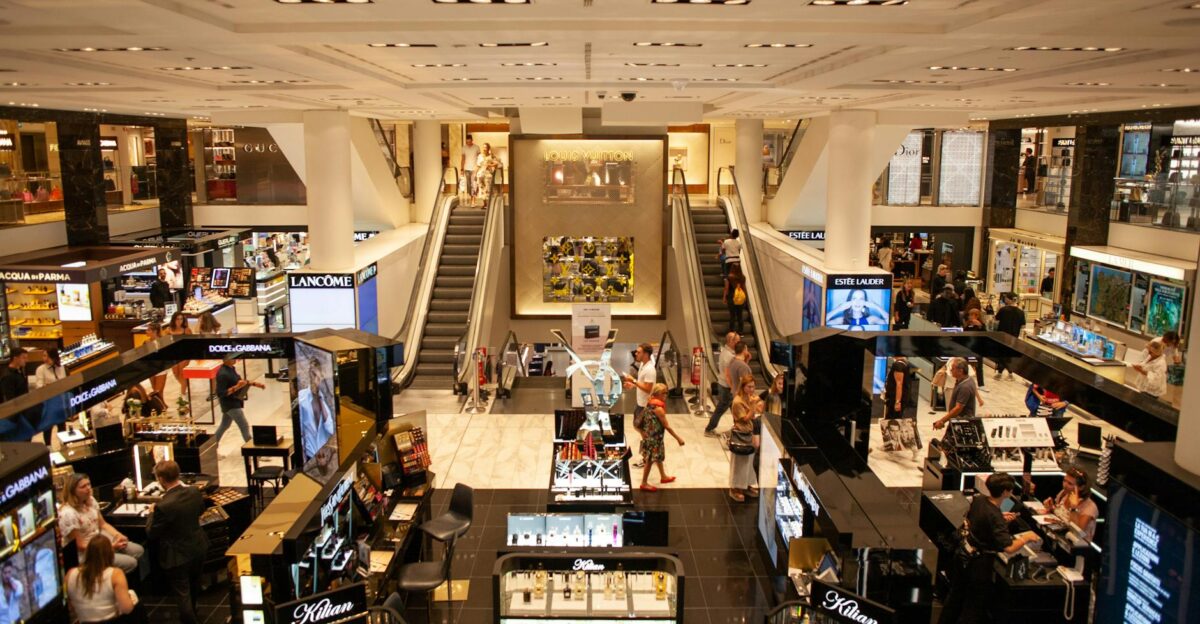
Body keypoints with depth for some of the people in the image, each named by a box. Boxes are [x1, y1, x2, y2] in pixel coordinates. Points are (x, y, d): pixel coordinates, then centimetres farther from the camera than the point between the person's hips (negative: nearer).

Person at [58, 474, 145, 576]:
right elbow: (81, 545, -21)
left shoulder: (90, 500, -2)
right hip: (86, 553, -8)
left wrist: (119, 535, -9)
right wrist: (111, 547, -21)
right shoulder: (67, 514, -26)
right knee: (130, 563, -18)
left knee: (138, 550, 0)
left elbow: (103, 524, 10)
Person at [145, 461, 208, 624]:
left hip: (178, 556, -7)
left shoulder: (163, 506, -33)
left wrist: (152, 513, -1)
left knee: (182, 594, 10)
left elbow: (152, 533, -16)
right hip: (198, 548, 7)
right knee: (193, 585, 30)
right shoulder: (195, 493, -13)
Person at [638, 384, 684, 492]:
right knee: (650, 460, 4)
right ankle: (644, 483, 16)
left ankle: (663, 476, 42)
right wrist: (678, 438, -15)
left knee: (658, 456, 24)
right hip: (654, 437, -9)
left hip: (650, 435, 9)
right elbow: (667, 426, -22)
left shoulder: (651, 403, -1)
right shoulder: (658, 408, -26)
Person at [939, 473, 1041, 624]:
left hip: (963, 555, 8)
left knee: (955, 595, 25)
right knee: (973, 606, 11)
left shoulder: (978, 499, -8)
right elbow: (1009, 548, -34)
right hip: (979, 563, -8)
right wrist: (1026, 537, -17)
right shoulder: (995, 517, -30)